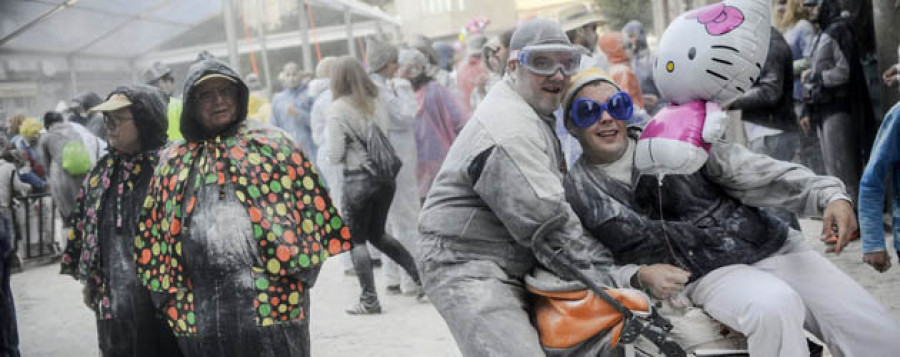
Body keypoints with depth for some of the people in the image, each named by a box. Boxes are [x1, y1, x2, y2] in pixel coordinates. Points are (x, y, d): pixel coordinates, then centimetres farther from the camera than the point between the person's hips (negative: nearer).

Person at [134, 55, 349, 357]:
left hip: (271, 298, -3)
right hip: (201, 309, 3)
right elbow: (154, 230, 14)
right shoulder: (174, 162, 14)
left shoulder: (271, 146, 5)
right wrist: (167, 293, 8)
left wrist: (299, 272, -5)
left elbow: (310, 207, 2)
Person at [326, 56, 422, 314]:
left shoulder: (338, 109, -10)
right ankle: (419, 273, 14)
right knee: (377, 234, 21)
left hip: (358, 179, -5)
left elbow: (335, 155, -10)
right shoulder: (378, 99, 3)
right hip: (385, 175, 6)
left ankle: (369, 300, 8)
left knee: (356, 240, 8)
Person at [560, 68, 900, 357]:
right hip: (709, 275, -2)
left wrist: (828, 194, -14)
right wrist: (640, 276, -16)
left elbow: (751, 171, -2)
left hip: (776, 247, 3)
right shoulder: (579, 191, 0)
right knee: (774, 306, -36)